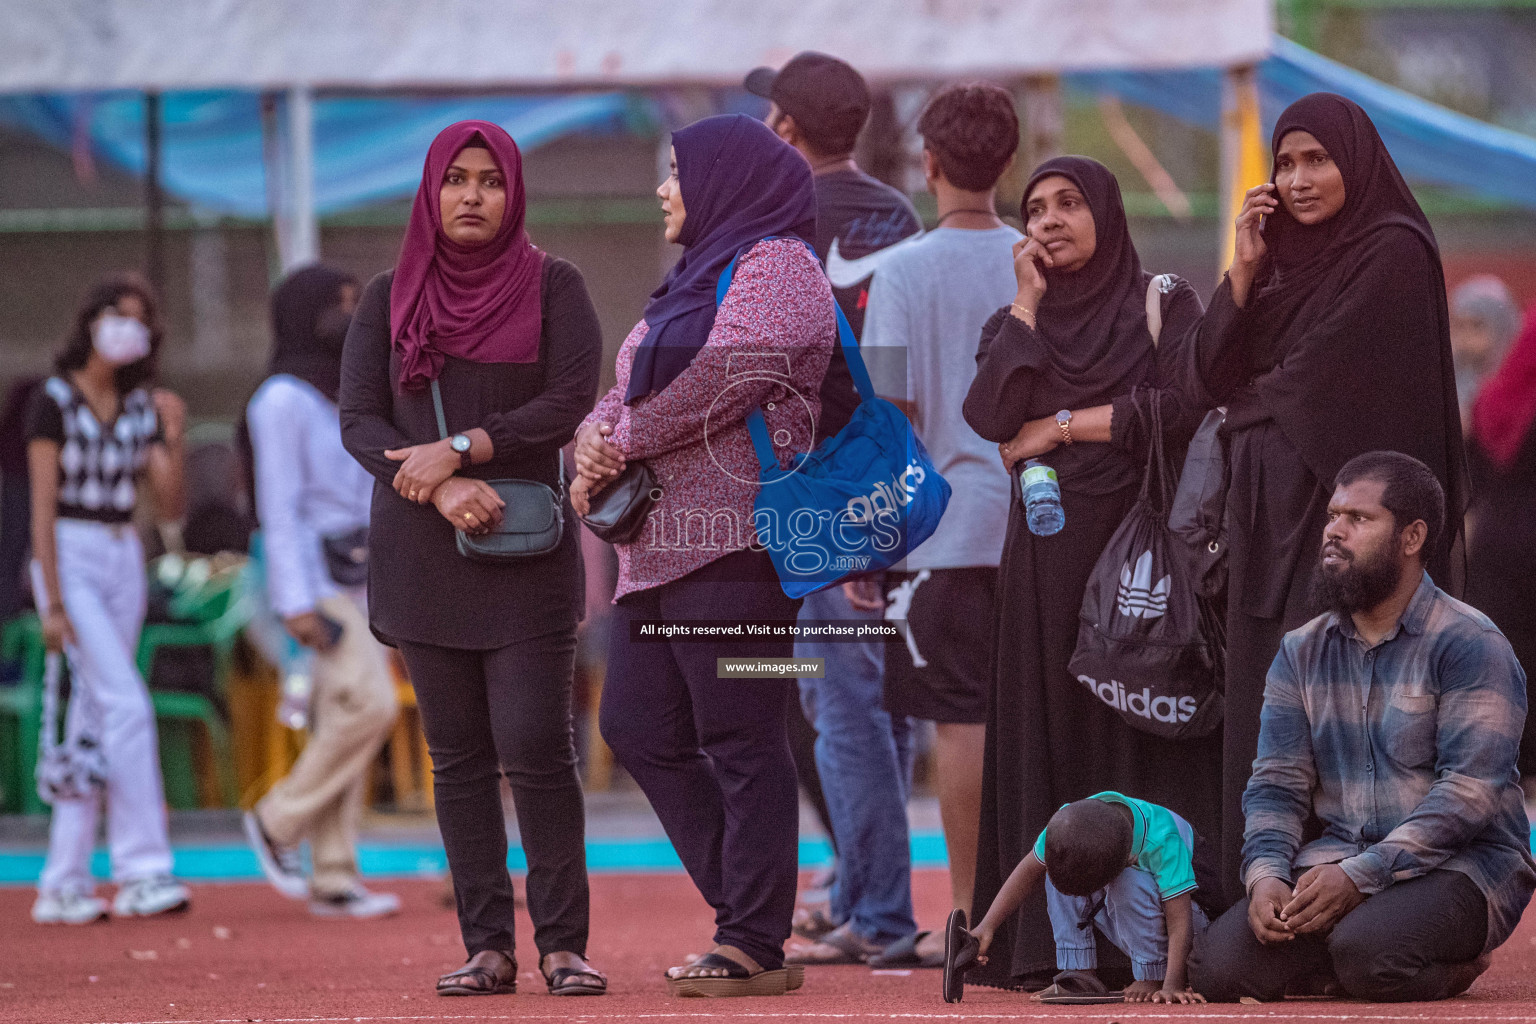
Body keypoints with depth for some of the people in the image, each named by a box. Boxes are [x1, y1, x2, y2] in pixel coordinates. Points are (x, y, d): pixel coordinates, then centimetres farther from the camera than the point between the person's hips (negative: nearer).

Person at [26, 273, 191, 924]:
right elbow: (43, 507, -10)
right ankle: (143, 871, -17)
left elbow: (168, 507, 5)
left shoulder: (142, 407, 9)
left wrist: (173, 439, -12)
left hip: (124, 563, 6)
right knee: (127, 704, -16)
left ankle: (63, 883, 10)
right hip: (70, 559, -6)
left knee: (94, 719, 6)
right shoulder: (55, 401, -7)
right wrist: (53, 603, -16)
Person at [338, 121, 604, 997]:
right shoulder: (390, 299, 10)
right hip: (421, 554, 3)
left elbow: (572, 401, -7)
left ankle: (565, 943, -6)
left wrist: (458, 449, -14)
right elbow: (359, 421, 2)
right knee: (459, 754, 2)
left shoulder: (553, 286, 4)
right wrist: (440, 489, -14)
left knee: (535, 747, -11)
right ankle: (489, 948, 5)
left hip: (529, 551, -3)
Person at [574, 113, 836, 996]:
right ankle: (750, 911, 15)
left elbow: (724, 380, -18)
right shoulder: (699, 276, 25)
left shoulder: (777, 266, -6)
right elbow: (633, 389, 20)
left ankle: (756, 949, -6)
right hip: (663, 547, 10)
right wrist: (597, 438, -1)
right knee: (639, 728, 9)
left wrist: (624, 440, -8)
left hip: (735, 543, -10)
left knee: (742, 744, -8)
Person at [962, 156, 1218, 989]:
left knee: (1146, 728, -7)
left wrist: (1061, 425, -6)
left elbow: (1184, 407, -11)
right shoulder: (1017, 319, 14)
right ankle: (1054, 943, -3)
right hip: (1046, 557, 3)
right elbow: (989, 418, -4)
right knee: (1052, 730, -1)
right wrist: (1028, 303, -2)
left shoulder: (1163, 303, 4)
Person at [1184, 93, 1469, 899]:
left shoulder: (1392, 255, -8)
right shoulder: (1286, 259, 16)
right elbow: (1212, 376, 9)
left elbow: (1317, 381, -14)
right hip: (1275, 526, 8)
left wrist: (1253, 405, 5)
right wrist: (1244, 272, -2)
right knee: (1265, 712, 5)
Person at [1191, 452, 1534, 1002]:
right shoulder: (1302, 653, 13)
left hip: (1458, 865, -5)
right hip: (1337, 861, 5)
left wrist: (1361, 875, -24)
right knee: (1219, 967, -20)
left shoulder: (1470, 645, -7)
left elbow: (1468, 792, -16)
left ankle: (1449, 967, -1)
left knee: (1366, 953, -36)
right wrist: (1266, 874, -14)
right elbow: (1277, 784, 8)